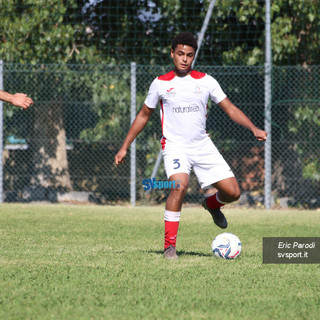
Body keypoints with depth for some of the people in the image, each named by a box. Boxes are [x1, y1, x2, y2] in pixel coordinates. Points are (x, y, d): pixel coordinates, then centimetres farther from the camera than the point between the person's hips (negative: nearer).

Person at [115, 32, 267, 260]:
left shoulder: (206, 81, 4)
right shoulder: (161, 84, 2)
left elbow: (230, 109, 5)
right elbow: (144, 115, 13)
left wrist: (254, 129, -10)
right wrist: (125, 147, 11)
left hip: (203, 145, 3)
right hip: (175, 145, -3)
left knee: (233, 192, -6)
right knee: (179, 186, -31)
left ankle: (212, 204, 33)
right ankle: (169, 246, -23)